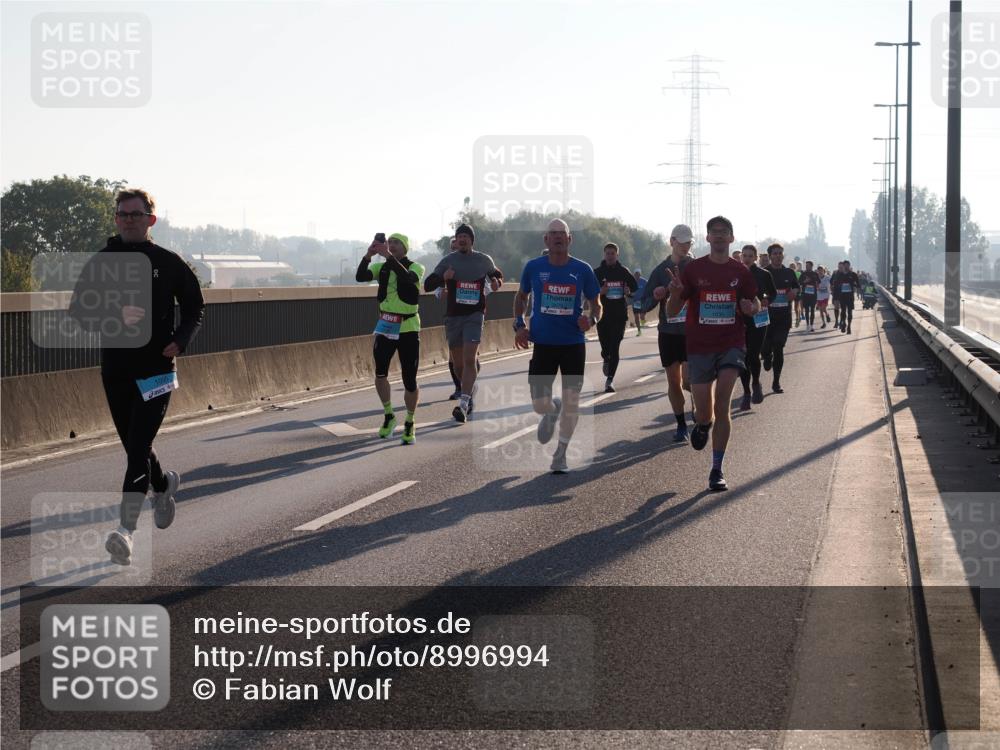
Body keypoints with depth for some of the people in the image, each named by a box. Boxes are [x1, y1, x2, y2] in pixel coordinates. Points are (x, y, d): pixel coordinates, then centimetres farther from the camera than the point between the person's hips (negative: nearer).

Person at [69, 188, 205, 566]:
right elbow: (78, 308, 1)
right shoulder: (101, 262, 6)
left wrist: (180, 341, -8)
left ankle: (126, 528, -18)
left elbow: (194, 307, 10)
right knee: (133, 446, 15)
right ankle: (164, 485, 46)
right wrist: (115, 316, -18)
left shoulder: (169, 263, 2)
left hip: (156, 368, -3)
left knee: (138, 447, -14)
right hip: (114, 369, 3)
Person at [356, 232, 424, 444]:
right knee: (380, 373, -11)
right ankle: (388, 415, 12)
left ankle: (410, 424, 18)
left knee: (410, 381, -2)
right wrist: (368, 255, -28)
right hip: (385, 327, 3)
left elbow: (407, 278, -30)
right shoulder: (382, 267, 4)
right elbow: (360, 276, -13)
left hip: (408, 330, -3)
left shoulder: (415, 268, -6)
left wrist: (389, 256, -36)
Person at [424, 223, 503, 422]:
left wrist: (496, 282, 2)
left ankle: (463, 404, -22)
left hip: (475, 315, -2)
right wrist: (443, 278, -21)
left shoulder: (484, 260, 5)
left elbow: (497, 274, 26)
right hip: (453, 316, 2)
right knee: (458, 364, 8)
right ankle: (470, 389, 37)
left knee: (469, 359, -17)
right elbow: (427, 286, -1)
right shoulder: (448, 261, 2)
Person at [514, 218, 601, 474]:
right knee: (539, 403, -4)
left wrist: (592, 319, -15)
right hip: (543, 344, 0)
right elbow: (521, 296, 16)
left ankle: (561, 453, 18)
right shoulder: (533, 267, 0)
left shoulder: (582, 270, -2)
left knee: (571, 401, 0)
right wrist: (519, 324, 1)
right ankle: (552, 412, 35)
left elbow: (596, 303, 8)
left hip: (574, 344, 0)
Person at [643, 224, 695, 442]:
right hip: (668, 333, 3)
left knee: (688, 379, -14)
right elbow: (645, 304, 8)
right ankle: (681, 425, 18)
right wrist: (656, 297, -13)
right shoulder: (661, 270, 6)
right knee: (673, 381, 6)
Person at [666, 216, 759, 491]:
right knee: (703, 413, -1)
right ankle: (702, 424, 39)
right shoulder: (693, 269, -1)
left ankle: (717, 470, -6)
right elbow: (671, 312, 0)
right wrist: (675, 292, -22)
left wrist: (751, 308, -8)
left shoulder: (740, 271, 3)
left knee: (722, 405, -14)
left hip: (731, 345, 0)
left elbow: (755, 304, 16)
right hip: (699, 347, 0)